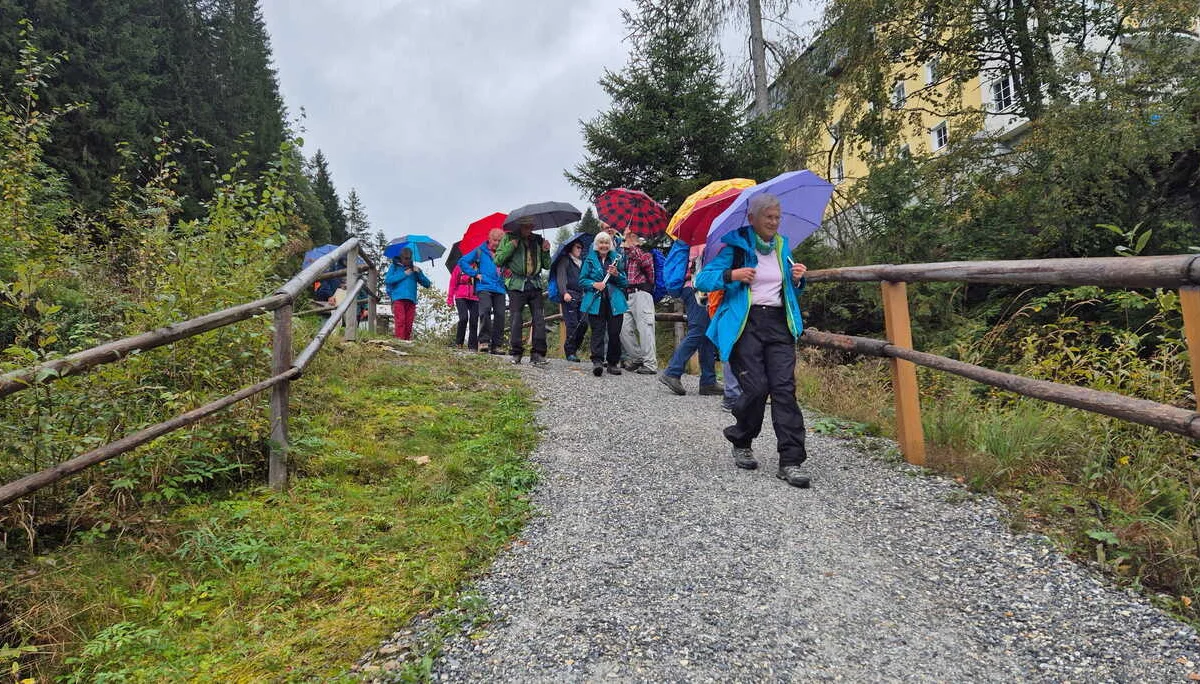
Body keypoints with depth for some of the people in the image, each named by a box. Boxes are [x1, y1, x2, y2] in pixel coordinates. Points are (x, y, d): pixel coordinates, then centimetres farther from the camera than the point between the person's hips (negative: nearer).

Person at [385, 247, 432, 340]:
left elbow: (427, 284, 16)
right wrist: (404, 274, -1)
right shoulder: (395, 266, 17)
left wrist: (419, 272, 1)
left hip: (411, 300, 3)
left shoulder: (414, 269, 23)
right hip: (398, 298, -3)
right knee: (400, 321, -18)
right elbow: (387, 280, 0)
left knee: (409, 324, -5)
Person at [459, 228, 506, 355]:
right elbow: (462, 262, 6)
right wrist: (475, 274, -1)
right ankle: (484, 341, -21)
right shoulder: (480, 251, 9)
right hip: (484, 287, -3)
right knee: (485, 310, -25)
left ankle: (495, 345, 1)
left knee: (500, 315, -4)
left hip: (499, 289, 4)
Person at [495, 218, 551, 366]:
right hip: (516, 284, -3)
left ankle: (538, 354, -5)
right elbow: (498, 260, -2)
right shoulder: (509, 238, 7)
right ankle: (516, 353, 4)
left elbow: (547, 266, 19)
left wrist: (545, 252, 2)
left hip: (535, 284, 3)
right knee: (515, 318, -4)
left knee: (539, 319, -6)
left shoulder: (538, 240, 15)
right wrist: (511, 245, -11)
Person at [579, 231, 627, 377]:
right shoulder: (590, 260, 10)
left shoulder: (615, 259, 14)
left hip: (614, 302, 2)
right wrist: (594, 284, -11)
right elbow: (582, 280, 7)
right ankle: (597, 361, -18)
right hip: (596, 302, -2)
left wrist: (616, 274, -7)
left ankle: (613, 362, 10)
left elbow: (624, 282, 13)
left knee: (614, 332, 1)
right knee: (597, 330, -11)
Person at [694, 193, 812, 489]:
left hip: (779, 323, 4)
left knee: (784, 388, -7)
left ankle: (791, 462, -6)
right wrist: (731, 275, -18)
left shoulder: (782, 246, 17)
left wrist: (797, 280, 4)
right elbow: (702, 280, -3)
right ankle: (741, 443, 17)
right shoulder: (735, 246, 1)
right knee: (756, 387, -11)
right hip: (745, 324, -4)